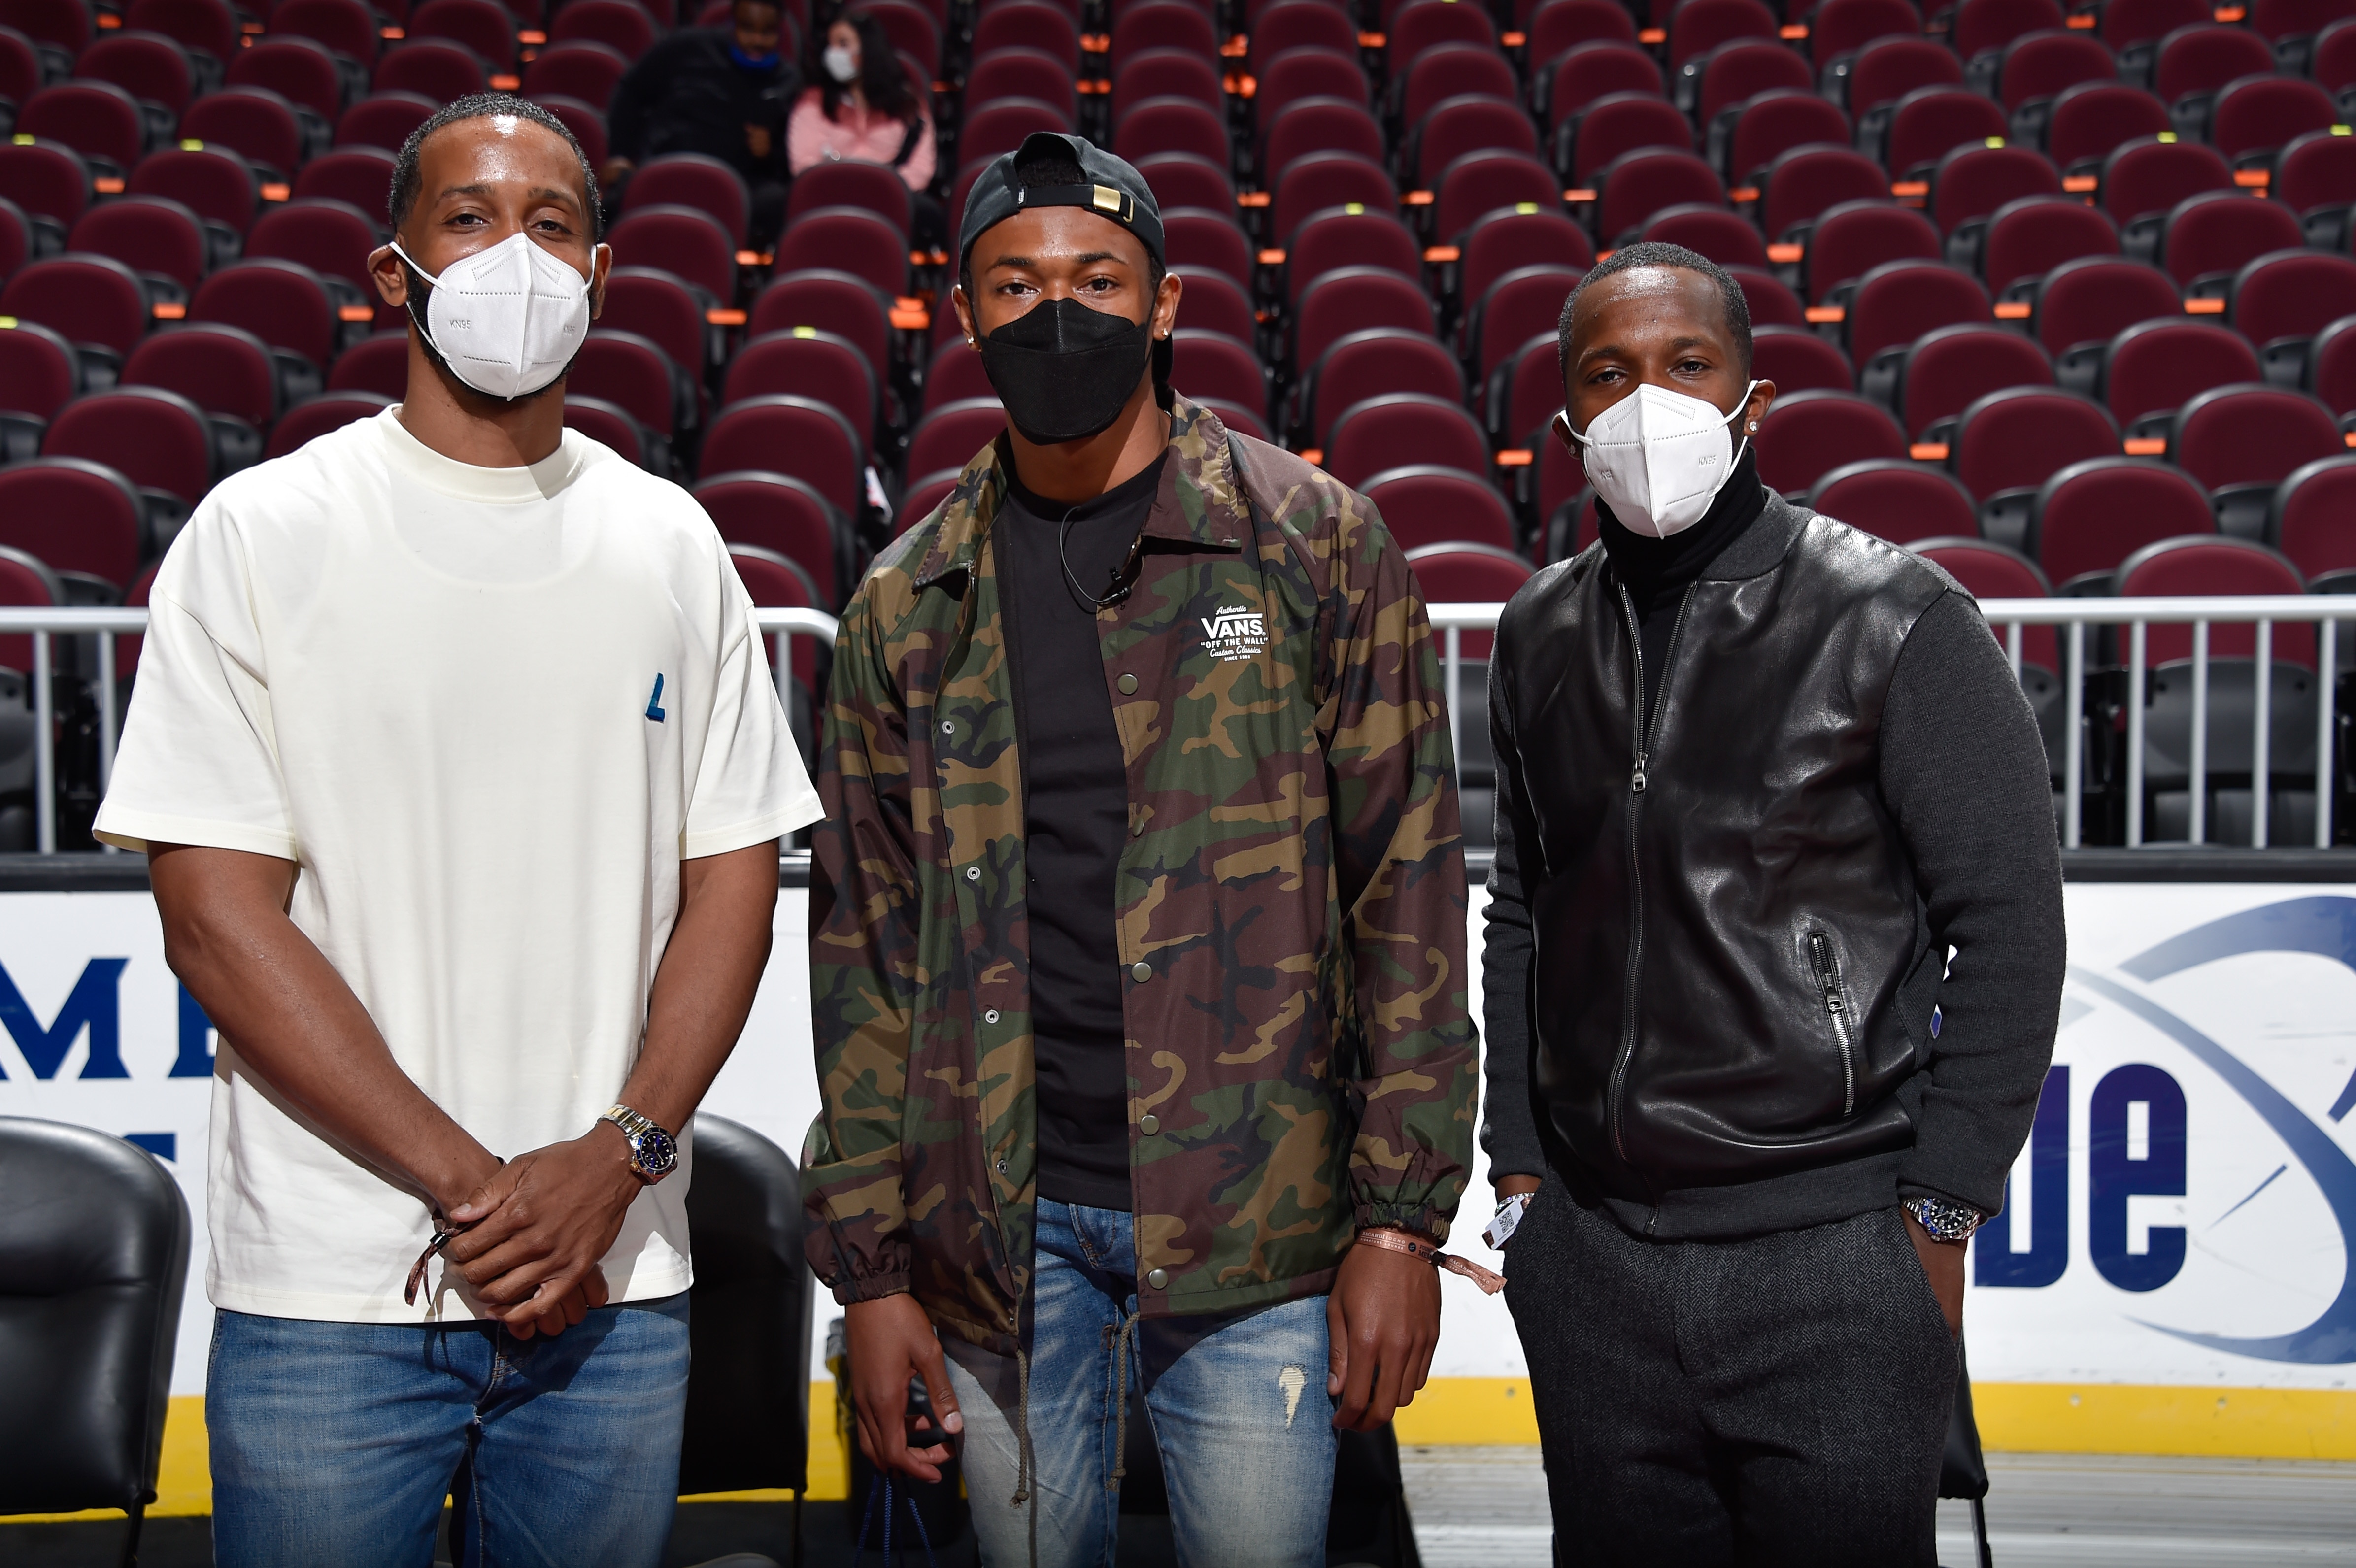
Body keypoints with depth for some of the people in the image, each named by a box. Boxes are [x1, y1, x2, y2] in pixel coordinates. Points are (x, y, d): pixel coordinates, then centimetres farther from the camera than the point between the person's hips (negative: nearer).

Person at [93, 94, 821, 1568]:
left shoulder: (672, 545, 6)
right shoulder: (264, 535, -3)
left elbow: (733, 877, 5)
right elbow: (217, 920, -7)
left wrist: (616, 1158, -9)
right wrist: (470, 1183, -12)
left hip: (618, 1288, 3)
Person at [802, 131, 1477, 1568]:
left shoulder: (1317, 547, 0)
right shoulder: (910, 605, 7)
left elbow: (1410, 888, -2)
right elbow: (864, 945, 9)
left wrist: (1402, 1216, -7)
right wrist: (870, 1263, 4)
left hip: (1255, 1225, -2)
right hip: (1001, 1231, 2)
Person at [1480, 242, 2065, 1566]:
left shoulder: (1896, 620, -7)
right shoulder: (1542, 635, 8)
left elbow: (2011, 923, -6)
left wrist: (1940, 1209, -8)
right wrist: (1520, 1160, 11)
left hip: (1834, 1255, -4)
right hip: (1590, 1255, 4)